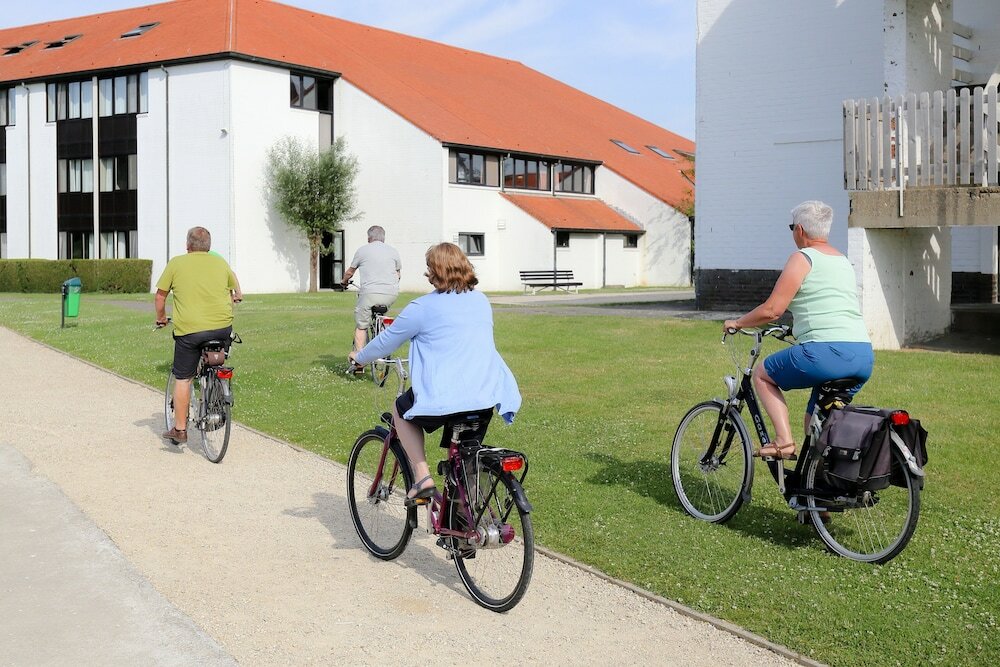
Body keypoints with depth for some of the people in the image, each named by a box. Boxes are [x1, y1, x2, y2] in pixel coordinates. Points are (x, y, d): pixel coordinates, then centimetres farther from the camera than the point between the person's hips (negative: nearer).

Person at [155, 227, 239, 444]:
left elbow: (160, 295, 8)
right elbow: (232, 293, 24)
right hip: (222, 327, 3)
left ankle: (179, 429, 12)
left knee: (182, 379, 8)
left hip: (189, 329, -2)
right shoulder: (221, 263, 12)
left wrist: (161, 318, 25)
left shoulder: (176, 263, 4)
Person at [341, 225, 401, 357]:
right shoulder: (393, 251, 16)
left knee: (361, 326, 5)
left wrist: (344, 281, 39)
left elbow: (349, 272, 18)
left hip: (370, 293, -4)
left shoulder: (363, 250, 8)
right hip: (391, 294, 4)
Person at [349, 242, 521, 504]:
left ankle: (422, 477, 9)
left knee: (401, 411, 22)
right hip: (488, 396, 5)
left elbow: (387, 340, 6)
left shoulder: (422, 307, -5)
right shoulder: (482, 301, 13)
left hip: (443, 398, -5)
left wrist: (360, 357, 26)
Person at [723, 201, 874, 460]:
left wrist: (737, 322, 10)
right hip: (864, 356, 8)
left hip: (826, 352, -8)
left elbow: (772, 310, -6)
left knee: (762, 375, 14)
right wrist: (797, 328, 45)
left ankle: (784, 440, 1)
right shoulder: (843, 261, 24)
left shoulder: (802, 258, -1)